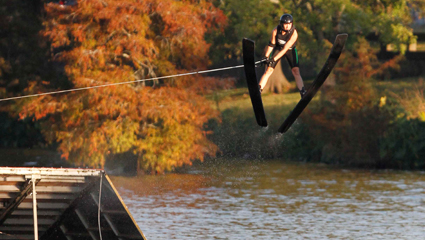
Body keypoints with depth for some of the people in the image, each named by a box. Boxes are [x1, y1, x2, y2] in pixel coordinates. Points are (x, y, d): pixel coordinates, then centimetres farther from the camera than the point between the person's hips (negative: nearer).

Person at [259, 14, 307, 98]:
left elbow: (285, 48, -30)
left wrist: (274, 59, -32)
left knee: (296, 71, -16)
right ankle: (258, 91, -5)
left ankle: (303, 92, -16)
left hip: (290, 50, -2)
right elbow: (272, 44, -7)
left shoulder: (294, 33, -30)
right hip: (278, 48, 2)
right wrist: (266, 56, -11)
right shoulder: (276, 31, -22)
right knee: (269, 70, -6)